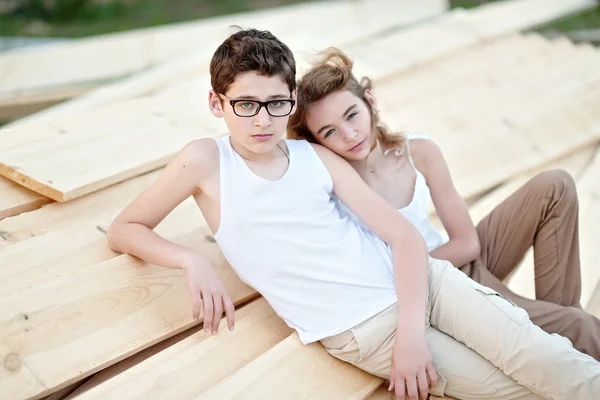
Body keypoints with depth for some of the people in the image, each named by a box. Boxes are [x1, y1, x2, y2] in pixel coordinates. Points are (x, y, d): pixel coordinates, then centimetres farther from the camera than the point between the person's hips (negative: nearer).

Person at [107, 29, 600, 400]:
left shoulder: (317, 157, 4)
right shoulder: (205, 160, -1)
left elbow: (406, 236, 0)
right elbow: (123, 230, 6)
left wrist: (411, 331, -15)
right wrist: (192, 260, -15)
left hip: (413, 284, 3)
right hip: (361, 329, -3)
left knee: (538, 357, -15)